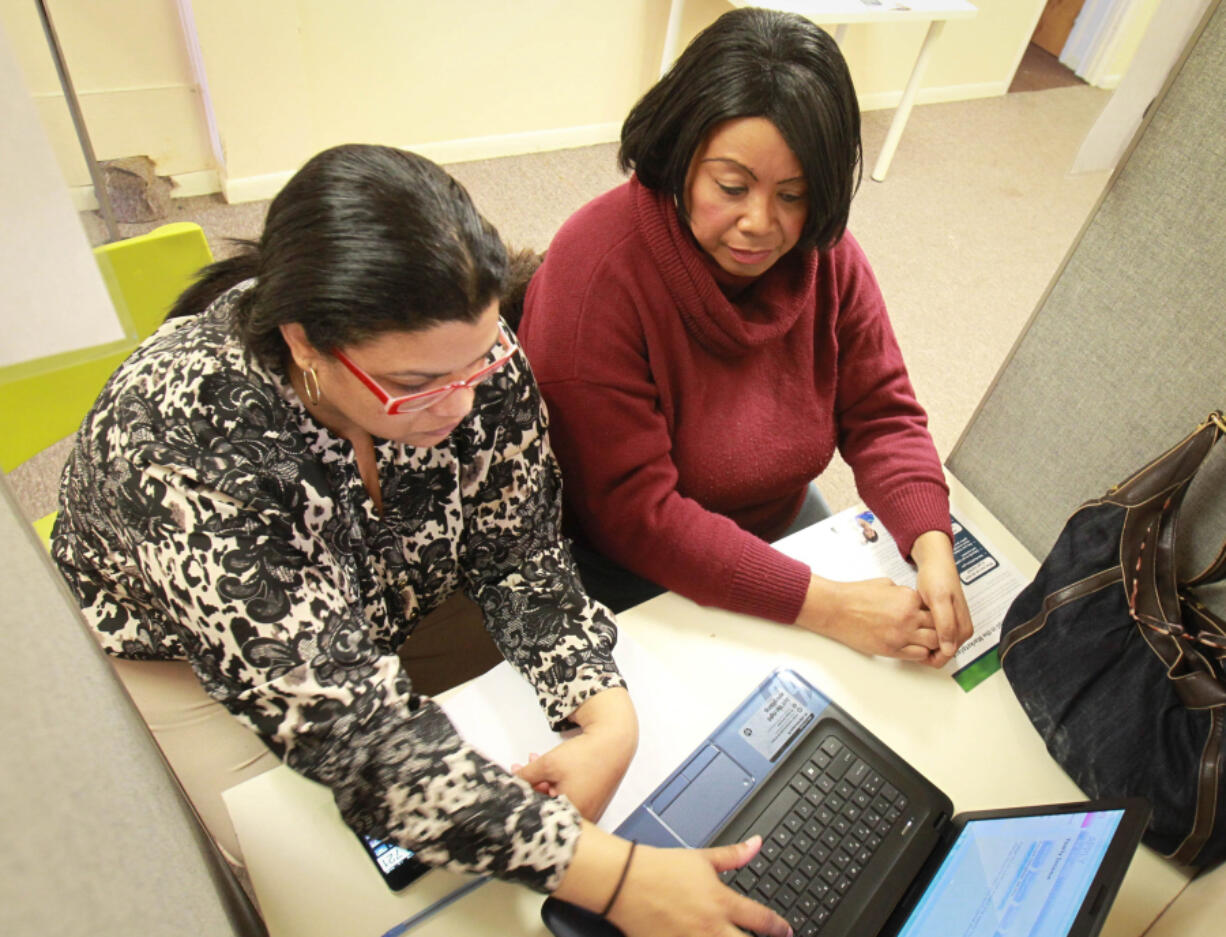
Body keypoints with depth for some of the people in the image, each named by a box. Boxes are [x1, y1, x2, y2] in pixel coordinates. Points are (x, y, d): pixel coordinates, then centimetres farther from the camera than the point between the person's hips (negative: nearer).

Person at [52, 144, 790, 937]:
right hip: (184, 669, -3)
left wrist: (610, 721, -31)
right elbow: (340, 723, -40)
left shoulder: (472, 353, -24)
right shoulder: (184, 441, -38)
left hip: (392, 633, 4)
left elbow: (521, 558, -15)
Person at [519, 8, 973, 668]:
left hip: (779, 523, 6)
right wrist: (823, 606, -34)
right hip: (624, 564, -5)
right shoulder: (596, 273, -30)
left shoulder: (823, 253, -11)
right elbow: (629, 509, -31)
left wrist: (931, 545, -25)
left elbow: (881, 414, -5)